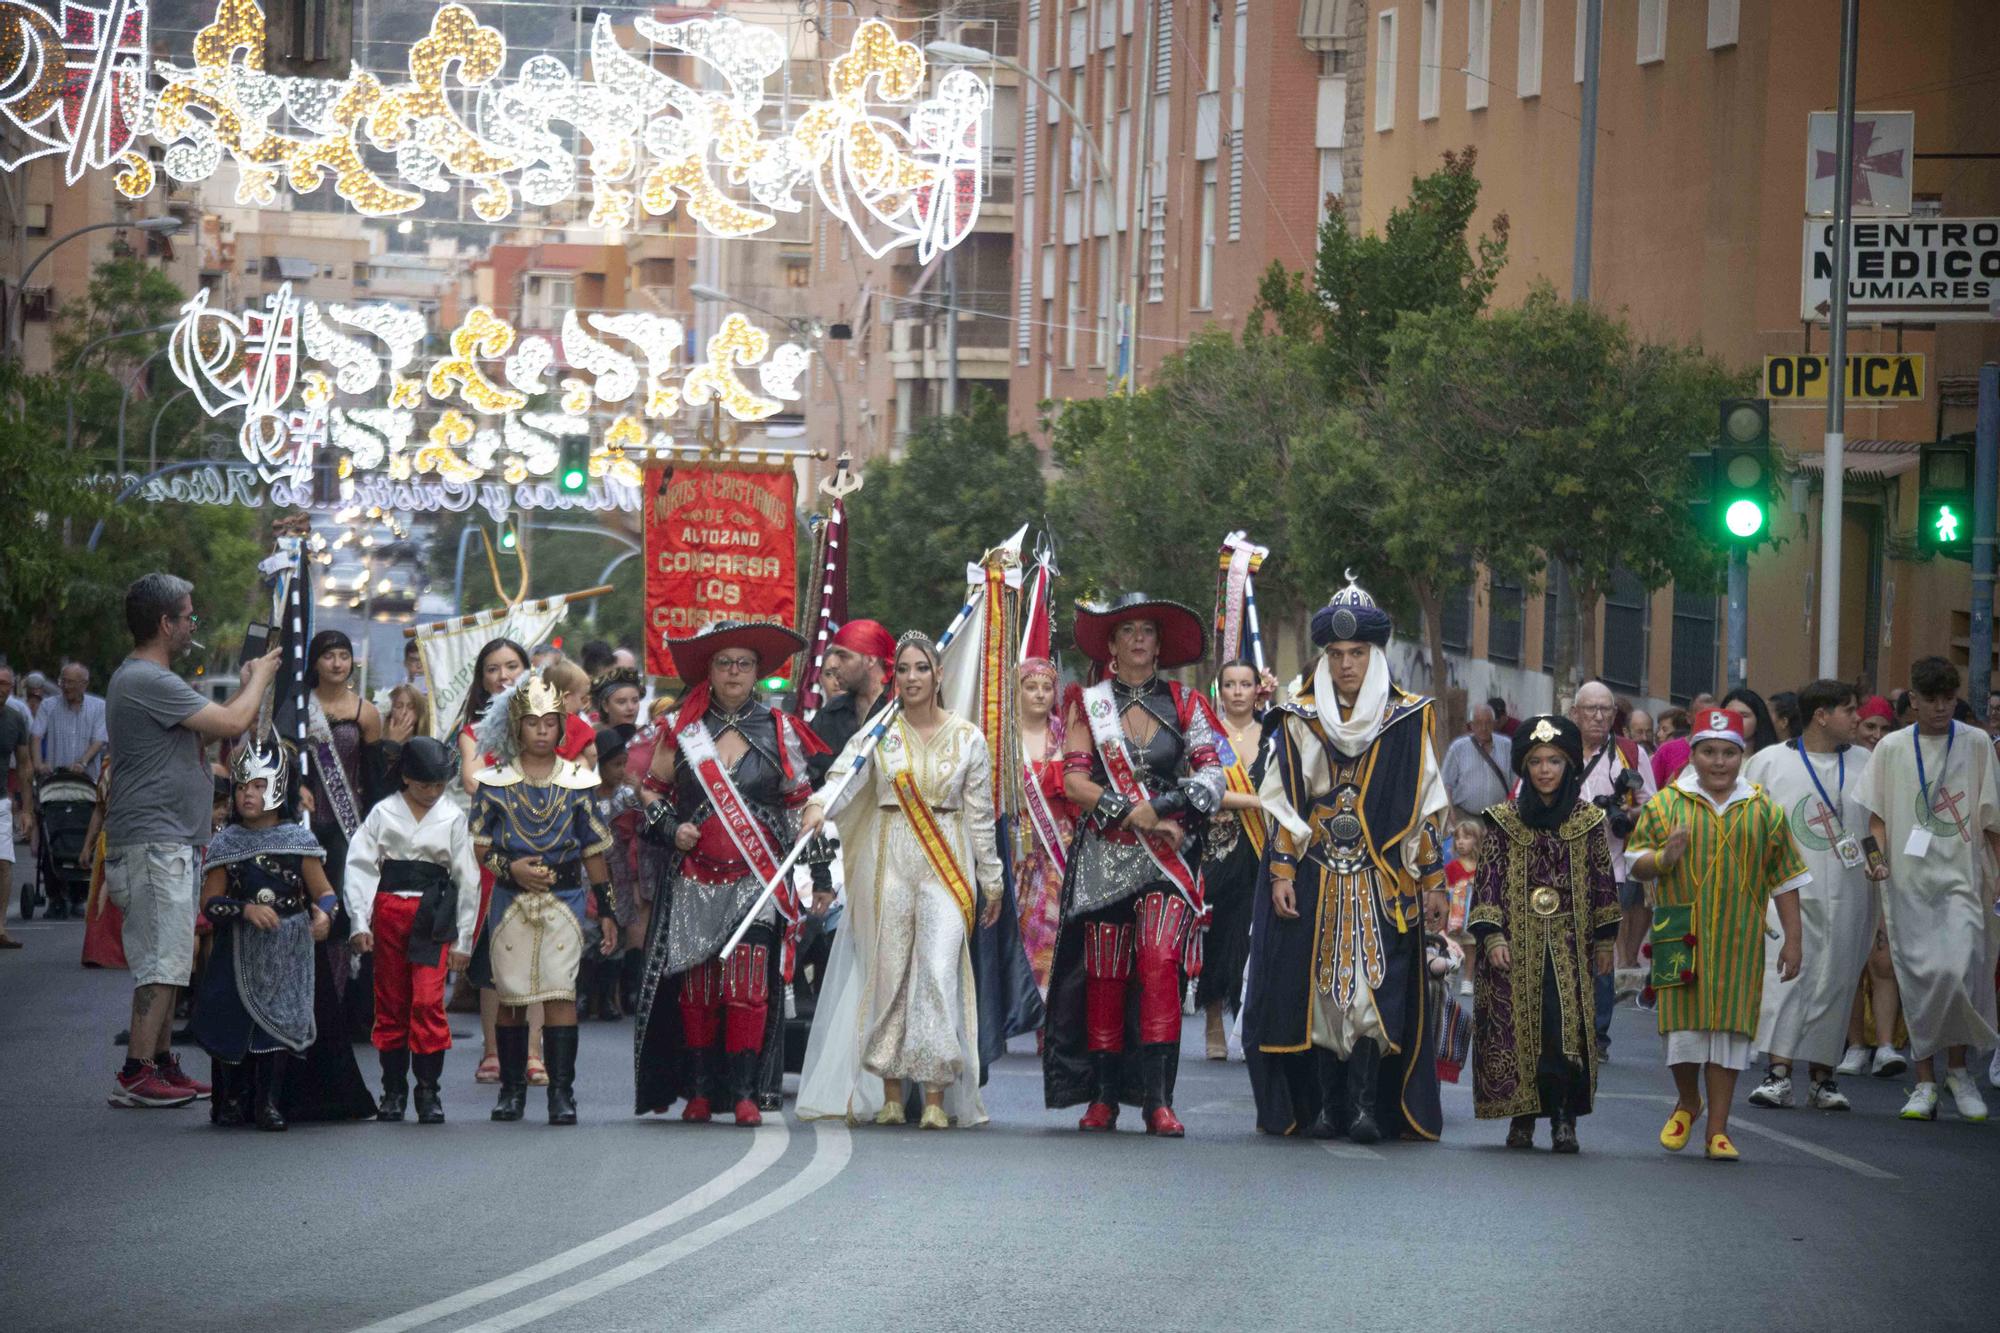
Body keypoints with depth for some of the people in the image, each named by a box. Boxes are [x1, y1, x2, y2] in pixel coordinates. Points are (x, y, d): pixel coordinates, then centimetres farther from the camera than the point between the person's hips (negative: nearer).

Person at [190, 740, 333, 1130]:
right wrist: (245, 909, -17)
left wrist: (324, 914, -20)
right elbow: (210, 902, -1)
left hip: (286, 951, 0)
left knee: (279, 1022, -4)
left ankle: (268, 1102, 4)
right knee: (233, 1024, -2)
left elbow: (322, 889, 2)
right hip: (238, 951, 0)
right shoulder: (226, 843, 3)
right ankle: (232, 1100, 12)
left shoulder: (299, 840, 2)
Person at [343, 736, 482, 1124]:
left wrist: (463, 939, 4)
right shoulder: (384, 813, 5)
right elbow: (360, 866, 1)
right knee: (390, 1003, 6)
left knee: (428, 1001, -12)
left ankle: (428, 1092, -5)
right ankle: (393, 1089, 15)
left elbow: (468, 879, 6)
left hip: (432, 916, -1)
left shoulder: (453, 819, 4)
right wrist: (359, 922, -8)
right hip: (389, 912, 1)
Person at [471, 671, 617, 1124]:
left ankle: (562, 1092, -10)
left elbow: (593, 850, 9)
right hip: (510, 900, 1)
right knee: (511, 995, 4)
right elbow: (477, 847, 4)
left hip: (565, 899, -1)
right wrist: (510, 867, -13)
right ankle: (512, 1089, 15)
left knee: (560, 992, -10)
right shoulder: (494, 782, 4)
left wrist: (607, 911, 6)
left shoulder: (577, 782, 6)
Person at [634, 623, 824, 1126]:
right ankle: (699, 1090, 7)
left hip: (755, 877, -2)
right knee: (696, 988, -1)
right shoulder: (681, 729, 9)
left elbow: (801, 807, 10)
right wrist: (671, 827, -1)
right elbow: (652, 789, 18)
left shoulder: (779, 731, 7)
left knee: (747, 984, -13)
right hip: (693, 880, 2)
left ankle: (744, 1091, -11)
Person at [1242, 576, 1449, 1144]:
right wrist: (1282, 870, 0)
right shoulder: (1301, 720, 7)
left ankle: (1369, 1107, -9)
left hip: (1381, 879, -1)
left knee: (1375, 985, -9)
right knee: (1320, 986, -1)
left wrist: (1426, 874, 2)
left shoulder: (1407, 720, 3)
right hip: (1316, 878, 1)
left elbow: (1426, 804, 6)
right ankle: (1327, 1106, 3)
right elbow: (1284, 800, 8)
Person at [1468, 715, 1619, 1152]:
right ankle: (1522, 1120, 5)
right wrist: (1491, 935, -7)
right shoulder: (1505, 822, 4)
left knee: (1567, 1030, -12)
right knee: (1516, 1029, -3)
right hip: (1517, 943, 0)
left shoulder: (1589, 821, 6)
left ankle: (1564, 1120, -9)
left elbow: (1602, 881, 10)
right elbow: (1488, 880, 2)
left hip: (1568, 944, 0)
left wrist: (1604, 940, 9)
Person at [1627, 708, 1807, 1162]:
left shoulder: (1764, 812, 9)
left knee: (1729, 1026, -1)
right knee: (1684, 1023, -1)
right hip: (1681, 937, -1)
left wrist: (1792, 940, 7)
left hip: (1739, 942, 1)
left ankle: (1717, 1129, 5)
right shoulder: (1666, 805, 5)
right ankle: (1687, 1103, 27)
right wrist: (1664, 858, -15)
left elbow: (1785, 881, 11)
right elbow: (1636, 864, 7)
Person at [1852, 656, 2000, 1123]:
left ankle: (1957, 1067, 4)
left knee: (1959, 969, -16)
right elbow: (1877, 814, 9)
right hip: (1909, 879, 1)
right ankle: (1925, 1083, 8)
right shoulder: (1891, 749, 8)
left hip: (1962, 875, -1)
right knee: (1918, 976, 0)